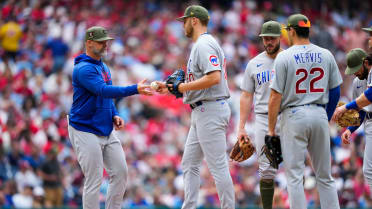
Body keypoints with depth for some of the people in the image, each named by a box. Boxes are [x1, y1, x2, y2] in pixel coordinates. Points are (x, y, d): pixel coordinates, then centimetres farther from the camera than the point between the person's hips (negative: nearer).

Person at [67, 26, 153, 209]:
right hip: (86, 132, -9)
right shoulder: (83, 69, -16)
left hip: (106, 130, 9)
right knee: (94, 180, -7)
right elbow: (103, 91, -30)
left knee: (120, 173, 5)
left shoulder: (103, 67, 13)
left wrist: (114, 115, 6)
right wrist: (135, 89, -37)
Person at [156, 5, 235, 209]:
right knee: (189, 164, 13)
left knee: (218, 166, -9)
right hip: (202, 113, 11)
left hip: (210, 111, -11)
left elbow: (214, 78, -26)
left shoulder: (204, 45, -14)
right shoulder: (200, 45, 20)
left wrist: (182, 87, -18)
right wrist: (170, 87, 20)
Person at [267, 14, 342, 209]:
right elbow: (335, 92, 10)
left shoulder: (284, 57, -7)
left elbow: (275, 96, -9)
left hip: (294, 116, -4)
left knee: (294, 175, -1)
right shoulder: (326, 55, 6)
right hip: (320, 116, 4)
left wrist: (271, 129, -4)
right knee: (324, 175, 11)